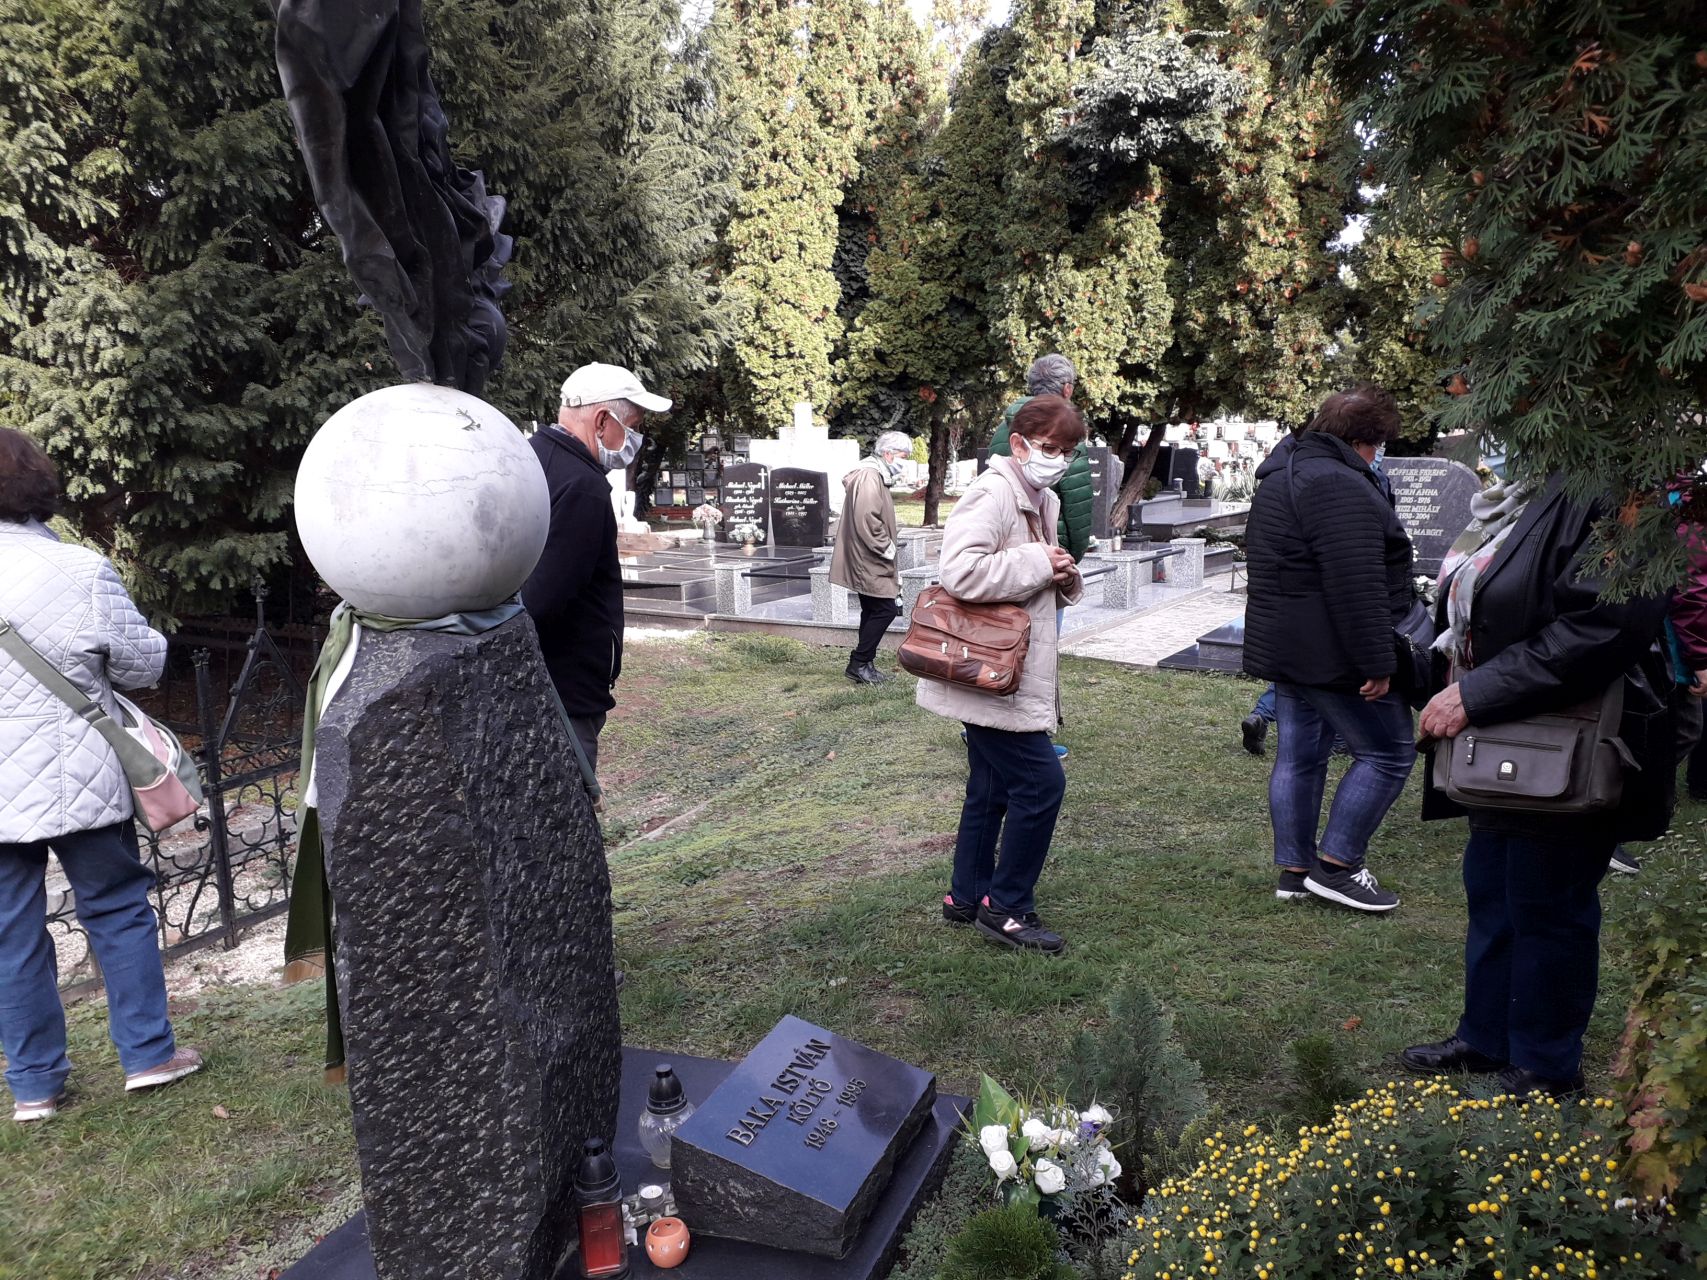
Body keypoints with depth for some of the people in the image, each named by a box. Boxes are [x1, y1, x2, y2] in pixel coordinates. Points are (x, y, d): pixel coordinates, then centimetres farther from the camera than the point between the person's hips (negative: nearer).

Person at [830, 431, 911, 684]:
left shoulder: (876, 476, 18)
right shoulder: (869, 476, -17)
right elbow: (867, 521, -26)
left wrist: (887, 550, 17)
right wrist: (887, 549, -17)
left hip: (868, 561, 11)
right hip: (869, 561, -11)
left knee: (874, 611, 14)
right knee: (884, 609, -8)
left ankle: (863, 664, 20)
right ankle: (859, 664, -1)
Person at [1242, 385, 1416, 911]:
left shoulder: (1282, 476, 15)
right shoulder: (1338, 486, -19)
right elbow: (1356, 587, -25)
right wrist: (1377, 663, -21)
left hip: (1282, 647, 10)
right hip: (1331, 654, -10)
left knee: (1299, 756, 14)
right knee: (1388, 752, 1)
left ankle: (1294, 869, 21)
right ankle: (1336, 864, 3)